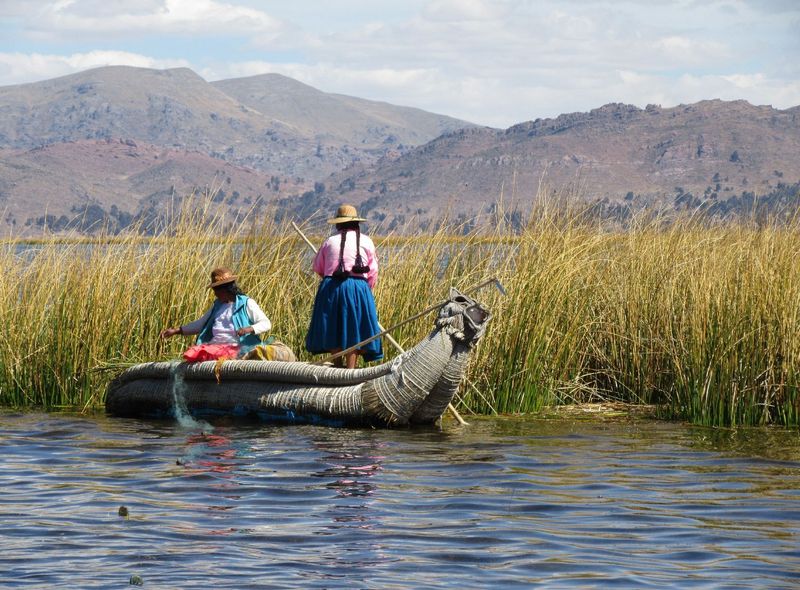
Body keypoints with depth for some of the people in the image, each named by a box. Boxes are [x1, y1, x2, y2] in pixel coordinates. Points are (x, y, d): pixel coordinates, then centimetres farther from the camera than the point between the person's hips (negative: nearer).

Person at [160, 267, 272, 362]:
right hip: (214, 346, 6)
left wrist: (249, 329, -21)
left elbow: (266, 324, -1)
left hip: (235, 348, -6)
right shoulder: (217, 306, 25)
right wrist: (176, 330, 20)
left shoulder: (246, 303, 6)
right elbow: (199, 324, 31)